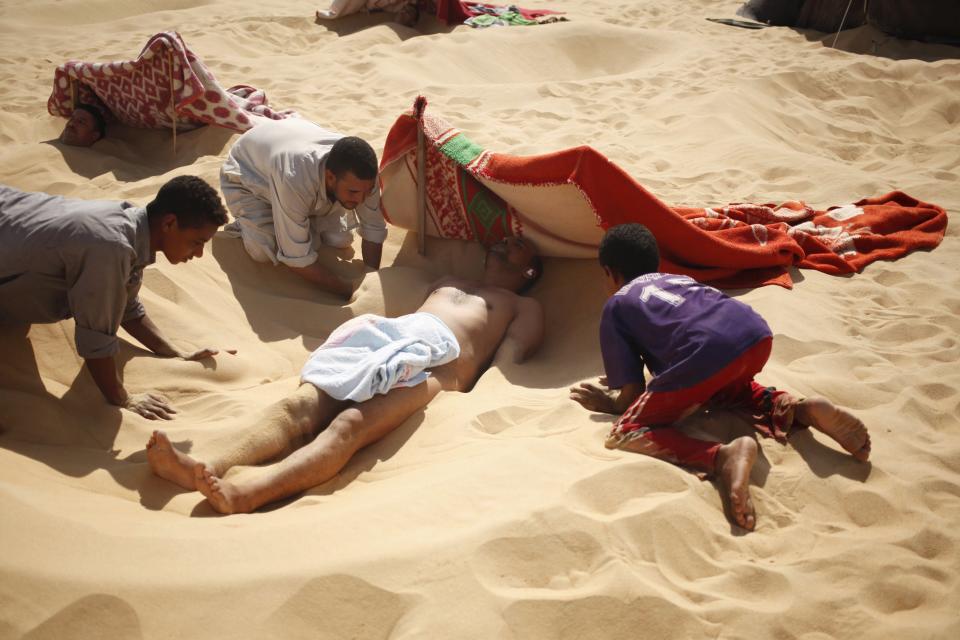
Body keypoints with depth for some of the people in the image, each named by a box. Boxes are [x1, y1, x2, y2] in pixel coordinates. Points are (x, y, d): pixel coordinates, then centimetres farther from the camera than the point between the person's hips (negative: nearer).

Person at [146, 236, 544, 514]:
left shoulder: (525, 308, 28)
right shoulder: (445, 282, 43)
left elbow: (507, 361, 9)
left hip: (436, 361, -5)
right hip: (383, 337, 6)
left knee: (350, 425, -33)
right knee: (300, 406, -24)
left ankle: (240, 495, -56)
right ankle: (208, 469, -46)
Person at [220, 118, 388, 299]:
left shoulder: (361, 171, -32)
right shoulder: (295, 180, -47)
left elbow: (374, 229, -17)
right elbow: (296, 257, -39)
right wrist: (350, 292, -35)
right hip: (246, 174, -4)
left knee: (341, 239, -10)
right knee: (266, 252, -24)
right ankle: (247, 223, 8)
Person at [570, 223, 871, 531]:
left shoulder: (616, 305, 21)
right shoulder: (679, 278, 37)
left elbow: (633, 396, 14)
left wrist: (609, 404, 34)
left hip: (706, 354, -7)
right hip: (757, 335, 7)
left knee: (626, 433, 6)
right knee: (727, 388, 39)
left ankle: (721, 456, -18)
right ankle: (799, 409, 11)